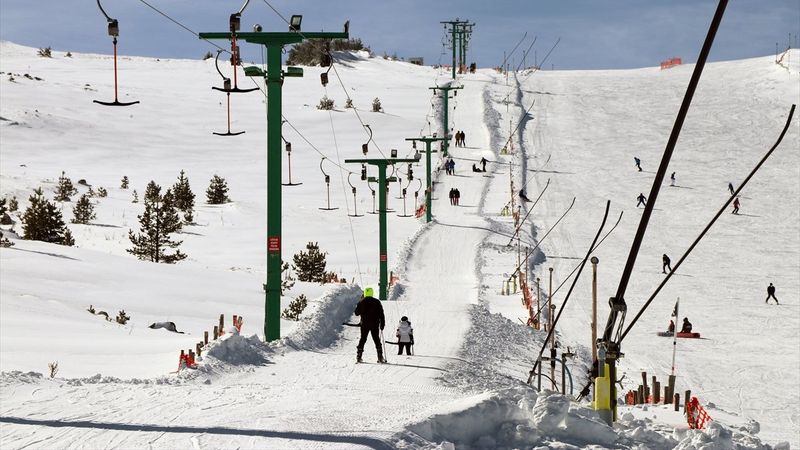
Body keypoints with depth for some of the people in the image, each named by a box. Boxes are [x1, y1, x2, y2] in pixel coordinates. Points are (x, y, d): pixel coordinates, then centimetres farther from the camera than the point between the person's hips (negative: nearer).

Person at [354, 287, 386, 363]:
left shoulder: (361, 302, -1)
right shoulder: (376, 302, -3)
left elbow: (356, 313, 5)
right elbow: (381, 314, -3)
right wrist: (382, 324, 2)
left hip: (364, 324, 0)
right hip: (375, 324, 0)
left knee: (362, 339, 8)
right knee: (376, 340, 5)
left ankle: (359, 357, 0)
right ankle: (380, 357, -1)